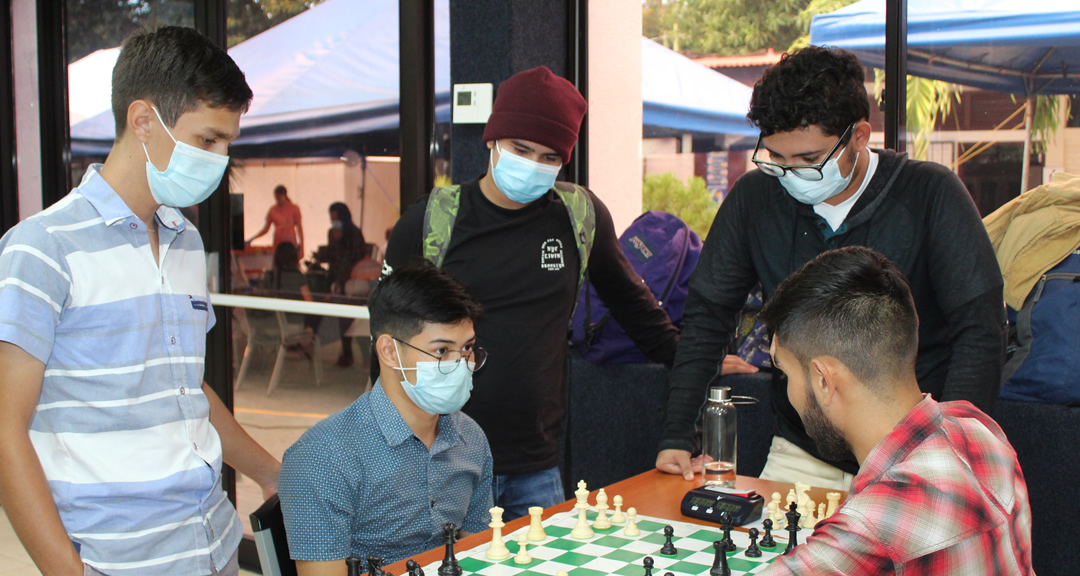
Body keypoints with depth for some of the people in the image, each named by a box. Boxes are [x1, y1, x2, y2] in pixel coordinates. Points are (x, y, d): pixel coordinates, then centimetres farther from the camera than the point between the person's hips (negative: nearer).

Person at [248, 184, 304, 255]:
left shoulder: (294, 208, 1)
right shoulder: (273, 210, 7)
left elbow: (299, 227, 3)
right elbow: (266, 229, 12)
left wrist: (301, 246, -2)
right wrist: (252, 239, 2)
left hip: (291, 244, -2)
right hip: (278, 244, 2)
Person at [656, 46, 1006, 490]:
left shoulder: (931, 196, -7)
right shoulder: (754, 198, 1)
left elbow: (980, 330, -10)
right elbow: (706, 317, 6)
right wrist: (676, 437, -1)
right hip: (799, 452, 2)